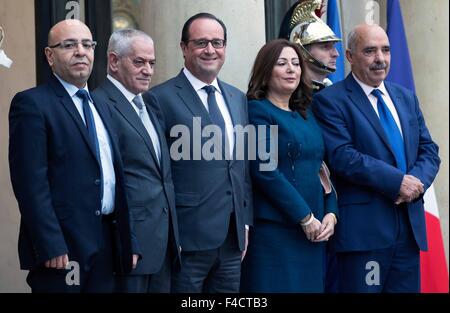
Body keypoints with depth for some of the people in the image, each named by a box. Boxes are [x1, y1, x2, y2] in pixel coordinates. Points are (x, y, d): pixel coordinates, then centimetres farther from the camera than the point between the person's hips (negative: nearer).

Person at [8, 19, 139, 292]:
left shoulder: (99, 106, 18)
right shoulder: (32, 104, -6)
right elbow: (31, 183, -14)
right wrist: (51, 247, -20)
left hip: (106, 245, 7)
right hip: (62, 250, -7)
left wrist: (129, 241, 12)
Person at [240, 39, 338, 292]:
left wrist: (331, 213, 1)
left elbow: (323, 169, 17)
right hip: (275, 230, -7)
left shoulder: (307, 114, 17)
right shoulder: (257, 111, -5)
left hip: (314, 230, 7)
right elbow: (265, 172, -14)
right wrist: (305, 217, -13)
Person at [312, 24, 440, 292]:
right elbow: (342, 156, -15)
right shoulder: (330, 100, -5)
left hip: (410, 224, 6)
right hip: (363, 227, -6)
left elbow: (429, 150, 14)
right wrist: (397, 181, -18)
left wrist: (417, 182, -8)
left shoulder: (406, 98, 17)